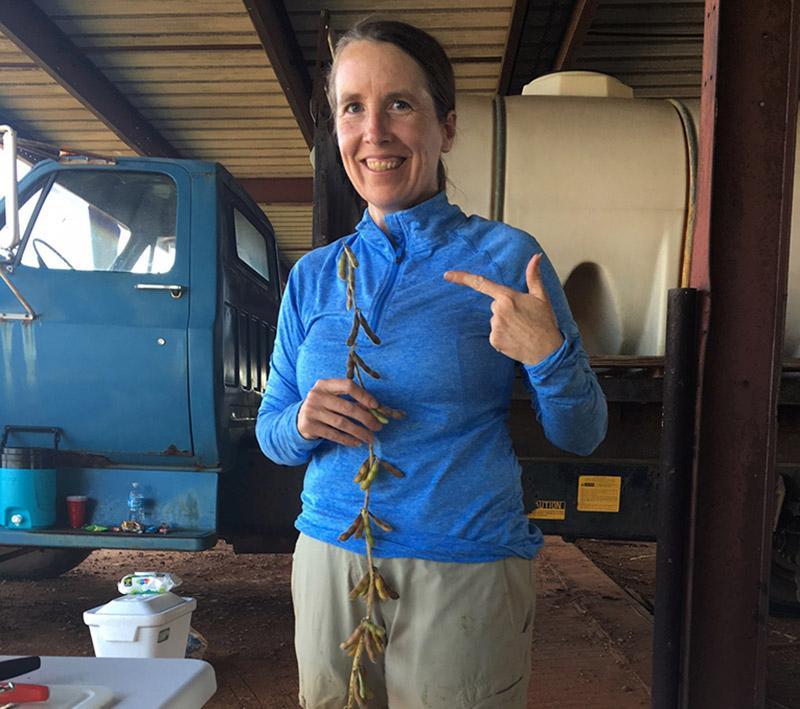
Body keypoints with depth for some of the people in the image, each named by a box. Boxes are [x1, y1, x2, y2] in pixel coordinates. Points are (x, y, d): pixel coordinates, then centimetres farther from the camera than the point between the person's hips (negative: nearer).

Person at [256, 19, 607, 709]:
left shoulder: (506, 257, -7)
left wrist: (549, 356, -23)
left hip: (465, 573, -3)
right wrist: (303, 423, -13)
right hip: (329, 559, 4)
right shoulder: (312, 277, 4)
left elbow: (580, 437, -3)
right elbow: (270, 433, 9)